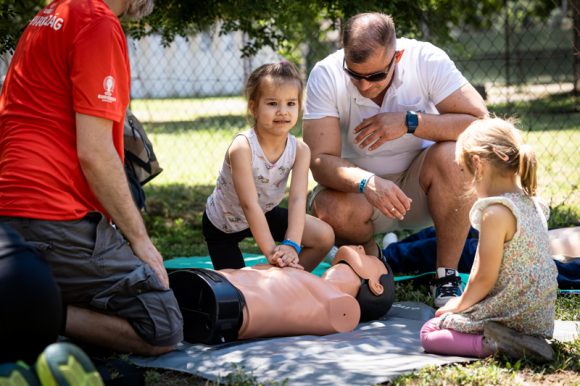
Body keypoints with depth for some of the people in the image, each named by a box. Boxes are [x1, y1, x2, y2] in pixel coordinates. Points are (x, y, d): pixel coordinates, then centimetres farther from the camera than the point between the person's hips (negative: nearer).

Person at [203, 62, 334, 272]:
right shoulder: (242, 148, -34)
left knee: (325, 237, -8)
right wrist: (271, 251, -43)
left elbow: (297, 200, -29)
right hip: (222, 224, -4)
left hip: (265, 214, 4)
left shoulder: (300, 150, -20)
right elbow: (249, 204, -37)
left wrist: (291, 245, -43)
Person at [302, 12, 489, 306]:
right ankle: (370, 257, 4)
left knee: (451, 155, -32)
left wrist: (410, 122, -33)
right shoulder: (326, 76, -19)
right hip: (359, 186, 0)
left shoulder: (426, 60, -19)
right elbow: (320, 160, -24)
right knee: (329, 210, -33)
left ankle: (447, 279, -17)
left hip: (418, 185, 0)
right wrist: (367, 183, -44)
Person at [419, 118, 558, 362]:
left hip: (510, 313, -9)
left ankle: (492, 343, -19)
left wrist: (459, 305, -1)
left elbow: (484, 277, -20)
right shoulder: (532, 203, 7)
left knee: (429, 333, -1)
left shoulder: (495, 212, -21)